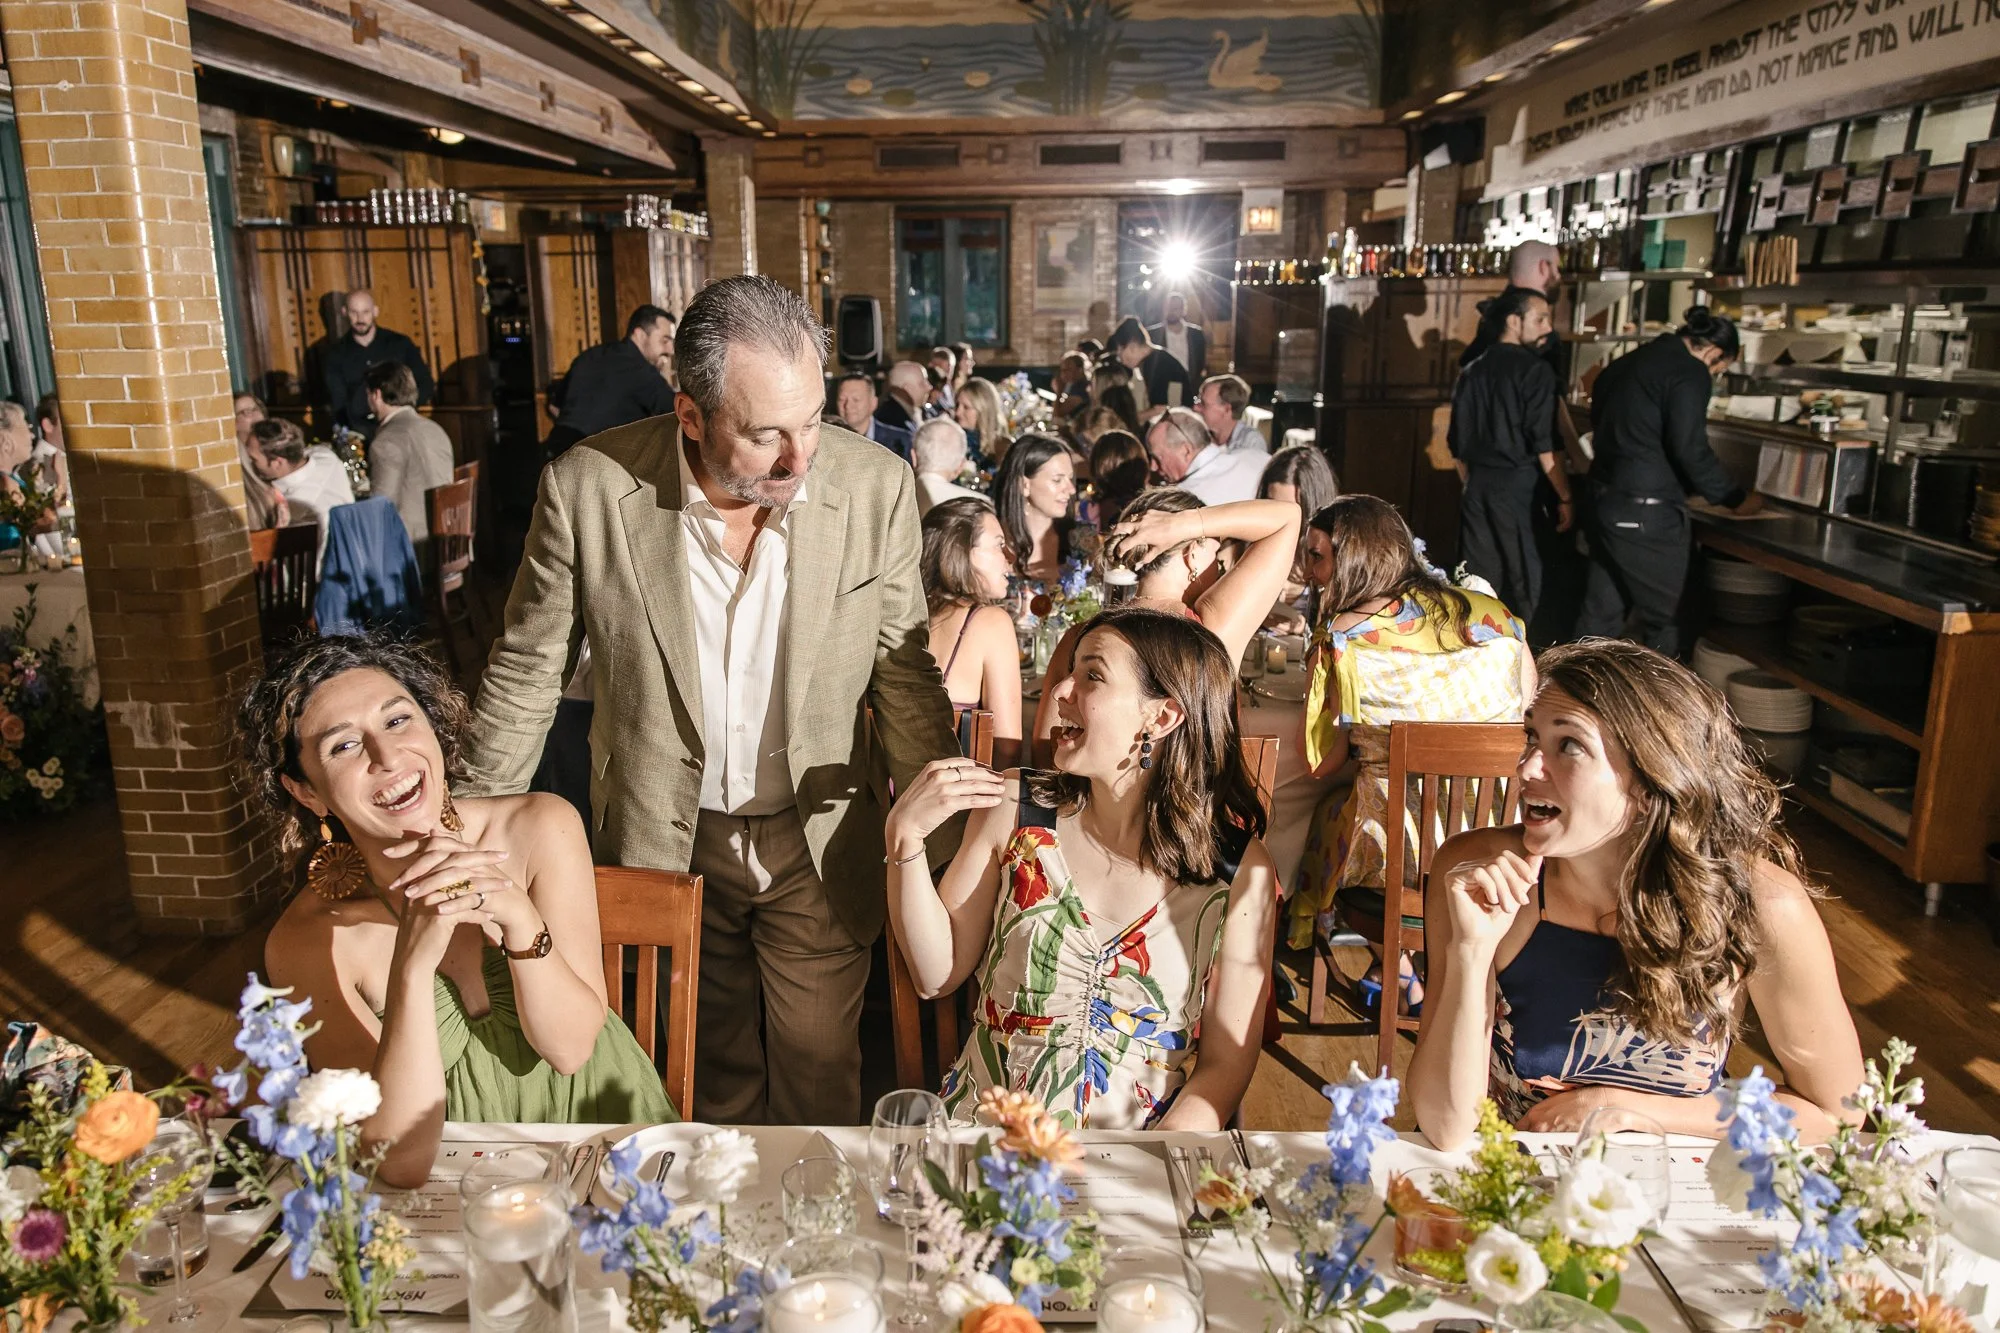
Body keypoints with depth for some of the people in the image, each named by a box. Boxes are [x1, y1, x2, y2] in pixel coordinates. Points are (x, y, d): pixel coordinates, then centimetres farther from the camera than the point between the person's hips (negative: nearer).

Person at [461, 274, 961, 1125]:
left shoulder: (877, 487, -16)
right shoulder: (588, 488, -17)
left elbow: (904, 676, -5)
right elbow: (526, 670, -3)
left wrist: (937, 852, -5)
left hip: (816, 841, 0)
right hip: (665, 839, 1)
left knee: (818, 1071, 12)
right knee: (713, 1068, 21)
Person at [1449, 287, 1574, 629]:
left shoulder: (1474, 369, 10)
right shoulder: (1535, 370, -9)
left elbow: (1457, 441, 14)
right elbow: (1546, 444, -14)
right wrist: (1565, 497, -7)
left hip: (1478, 485, 6)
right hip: (1519, 486, -6)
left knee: (1478, 579, 11)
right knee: (1523, 579, 3)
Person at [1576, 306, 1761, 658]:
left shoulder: (1627, 363, 16)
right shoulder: (1689, 372, -11)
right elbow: (1690, 450, -17)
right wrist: (1735, 498, -4)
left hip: (1604, 497, 9)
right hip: (1646, 511, -9)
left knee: (1600, 611, 14)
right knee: (1661, 621, 2)